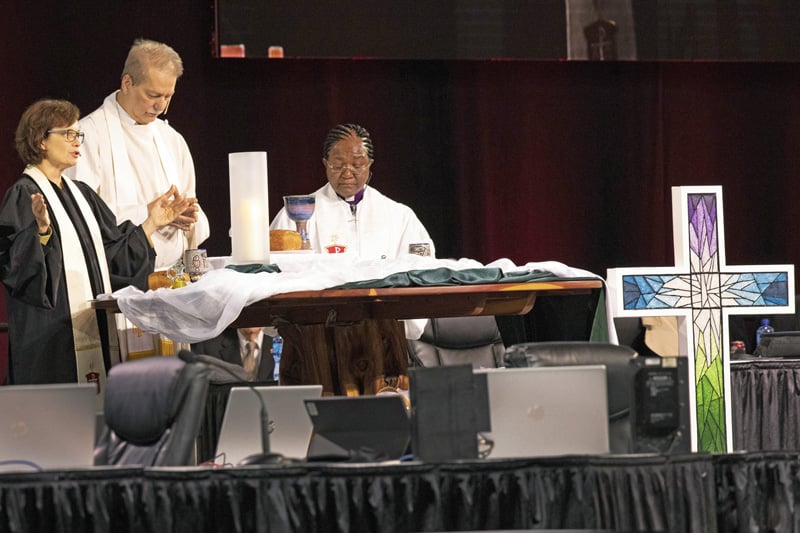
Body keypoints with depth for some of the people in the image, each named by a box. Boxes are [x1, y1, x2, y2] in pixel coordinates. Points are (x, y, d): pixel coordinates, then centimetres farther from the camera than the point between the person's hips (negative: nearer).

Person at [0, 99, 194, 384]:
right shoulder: (23, 195, -7)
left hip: (93, 326, 7)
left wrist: (152, 223, 14)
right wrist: (41, 231, -33)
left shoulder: (81, 194, 17)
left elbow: (115, 254, 17)